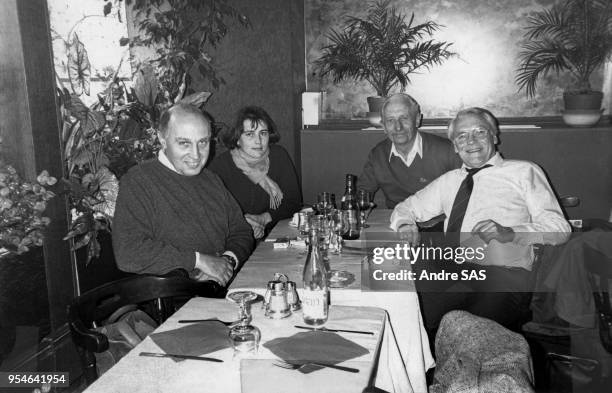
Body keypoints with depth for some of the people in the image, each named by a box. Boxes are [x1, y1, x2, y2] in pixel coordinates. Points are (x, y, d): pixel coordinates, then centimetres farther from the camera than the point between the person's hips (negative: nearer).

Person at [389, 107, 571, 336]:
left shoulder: (523, 172, 11)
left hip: (505, 273, -4)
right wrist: (406, 225, 5)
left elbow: (559, 228, 3)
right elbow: (406, 208, 30)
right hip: (450, 270, 4)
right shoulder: (449, 180, 25)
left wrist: (509, 232, -16)